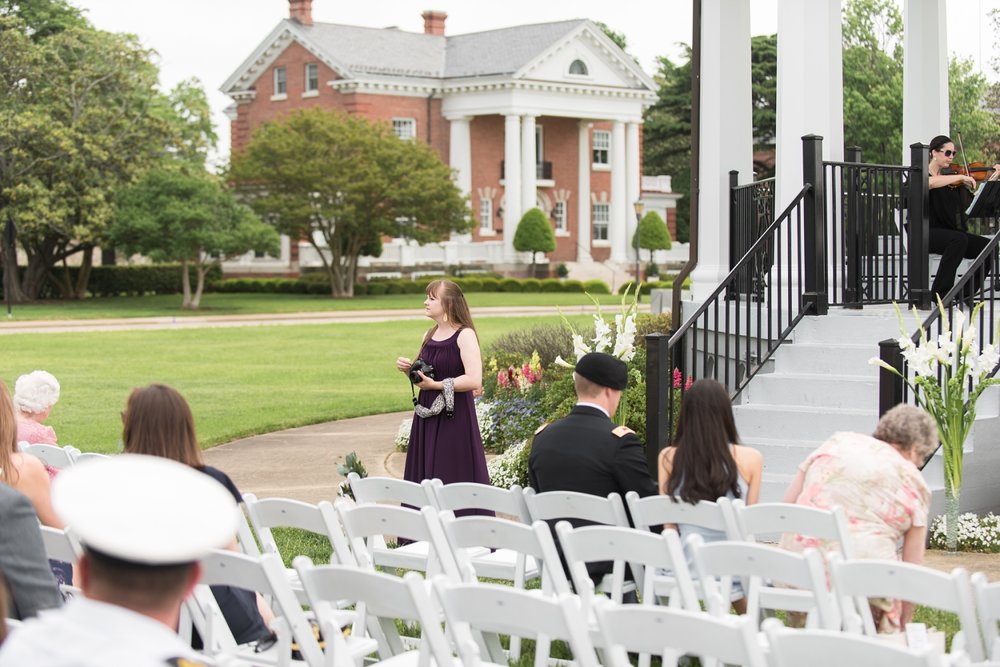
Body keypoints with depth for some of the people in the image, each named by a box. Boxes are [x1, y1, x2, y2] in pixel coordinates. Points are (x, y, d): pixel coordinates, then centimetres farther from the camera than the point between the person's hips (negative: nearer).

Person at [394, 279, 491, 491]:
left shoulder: (465, 335, -11)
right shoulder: (429, 335, 11)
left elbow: (474, 380, -20)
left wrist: (436, 385, -18)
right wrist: (408, 367, 3)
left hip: (454, 418, -7)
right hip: (427, 417, 7)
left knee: (454, 481, -5)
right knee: (424, 479, 8)